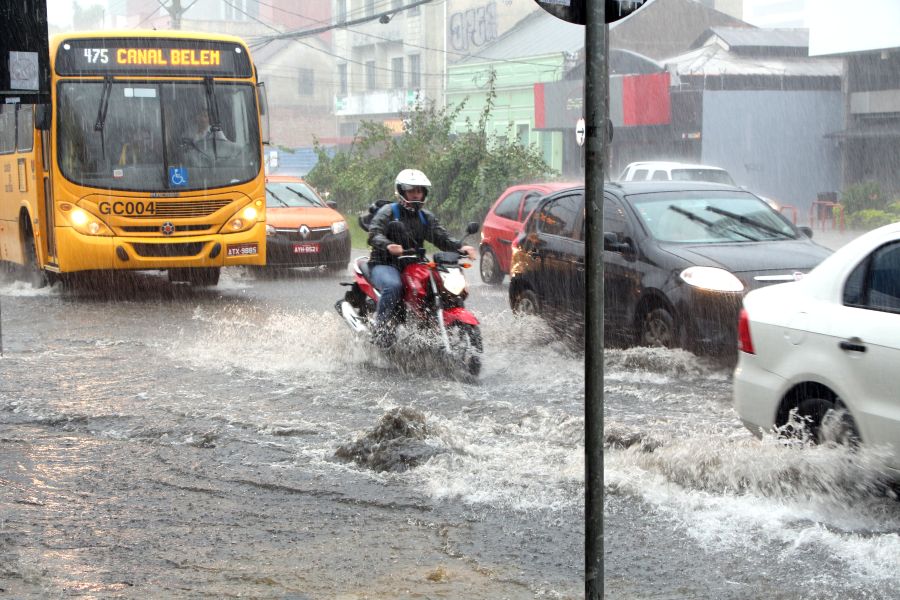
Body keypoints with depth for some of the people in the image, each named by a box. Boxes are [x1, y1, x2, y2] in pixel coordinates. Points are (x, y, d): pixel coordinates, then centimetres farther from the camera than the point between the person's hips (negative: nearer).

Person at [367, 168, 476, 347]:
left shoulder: (426, 217, 17)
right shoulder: (388, 211, -1)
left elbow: (442, 237, 5)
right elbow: (374, 234, -16)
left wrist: (460, 247, -16)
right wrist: (388, 245, -39)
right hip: (384, 265, -6)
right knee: (393, 285, -37)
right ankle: (380, 328, -30)